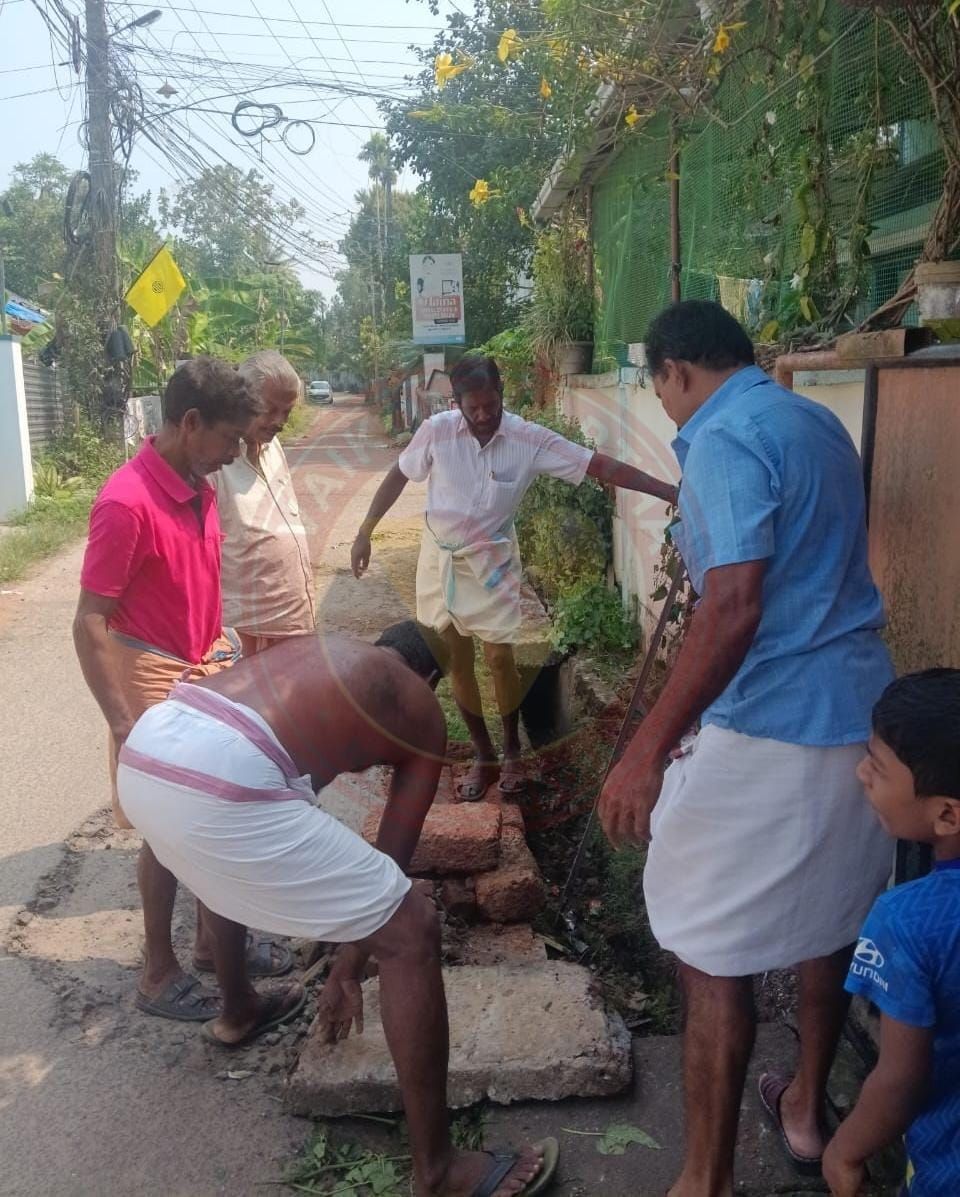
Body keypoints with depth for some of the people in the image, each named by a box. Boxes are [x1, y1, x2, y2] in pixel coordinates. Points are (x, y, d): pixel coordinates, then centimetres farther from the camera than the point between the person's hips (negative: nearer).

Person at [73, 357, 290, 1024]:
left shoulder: (199, 486, 3)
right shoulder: (127, 503, -23)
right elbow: (89, 627, -21)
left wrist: (225, 655, 17)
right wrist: (126, 728, -23)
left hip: (207, 672, 8)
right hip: (154, 680, -8)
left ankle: (215, 941, 34)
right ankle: (159, 975, 23)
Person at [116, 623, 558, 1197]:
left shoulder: (319, 648, 32)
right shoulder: (422, 710, 16)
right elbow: (394, 853, 17)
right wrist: (349, 967, 30)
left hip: (144, 755, 8)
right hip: (221, 788, -8)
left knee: (225, 866, 42)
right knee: (411, 933, 4)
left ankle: (238, 1012, 62)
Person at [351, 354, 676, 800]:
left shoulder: (531, 439, -18)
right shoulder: (436, 430, -15)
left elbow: (603, 466, -20)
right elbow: (397, 478, 0)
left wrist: (674, 492, -25)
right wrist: (364, 534, 2)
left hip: (492, 561, -1)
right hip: (441, 557, 2)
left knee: (500, 657, -2)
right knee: (456, 660, 7)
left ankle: (512, 752, 23)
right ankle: (483, 755, 24)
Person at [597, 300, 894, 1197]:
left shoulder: (726, 440, -16)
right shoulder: (818, 423, 12)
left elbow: (734, 609, -27)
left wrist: (647, 749, -28)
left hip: (770, 729, -10)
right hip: (859, 712, 10)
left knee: (710, 954, 2)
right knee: (829, 918, 22)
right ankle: (807, 1107, 42)